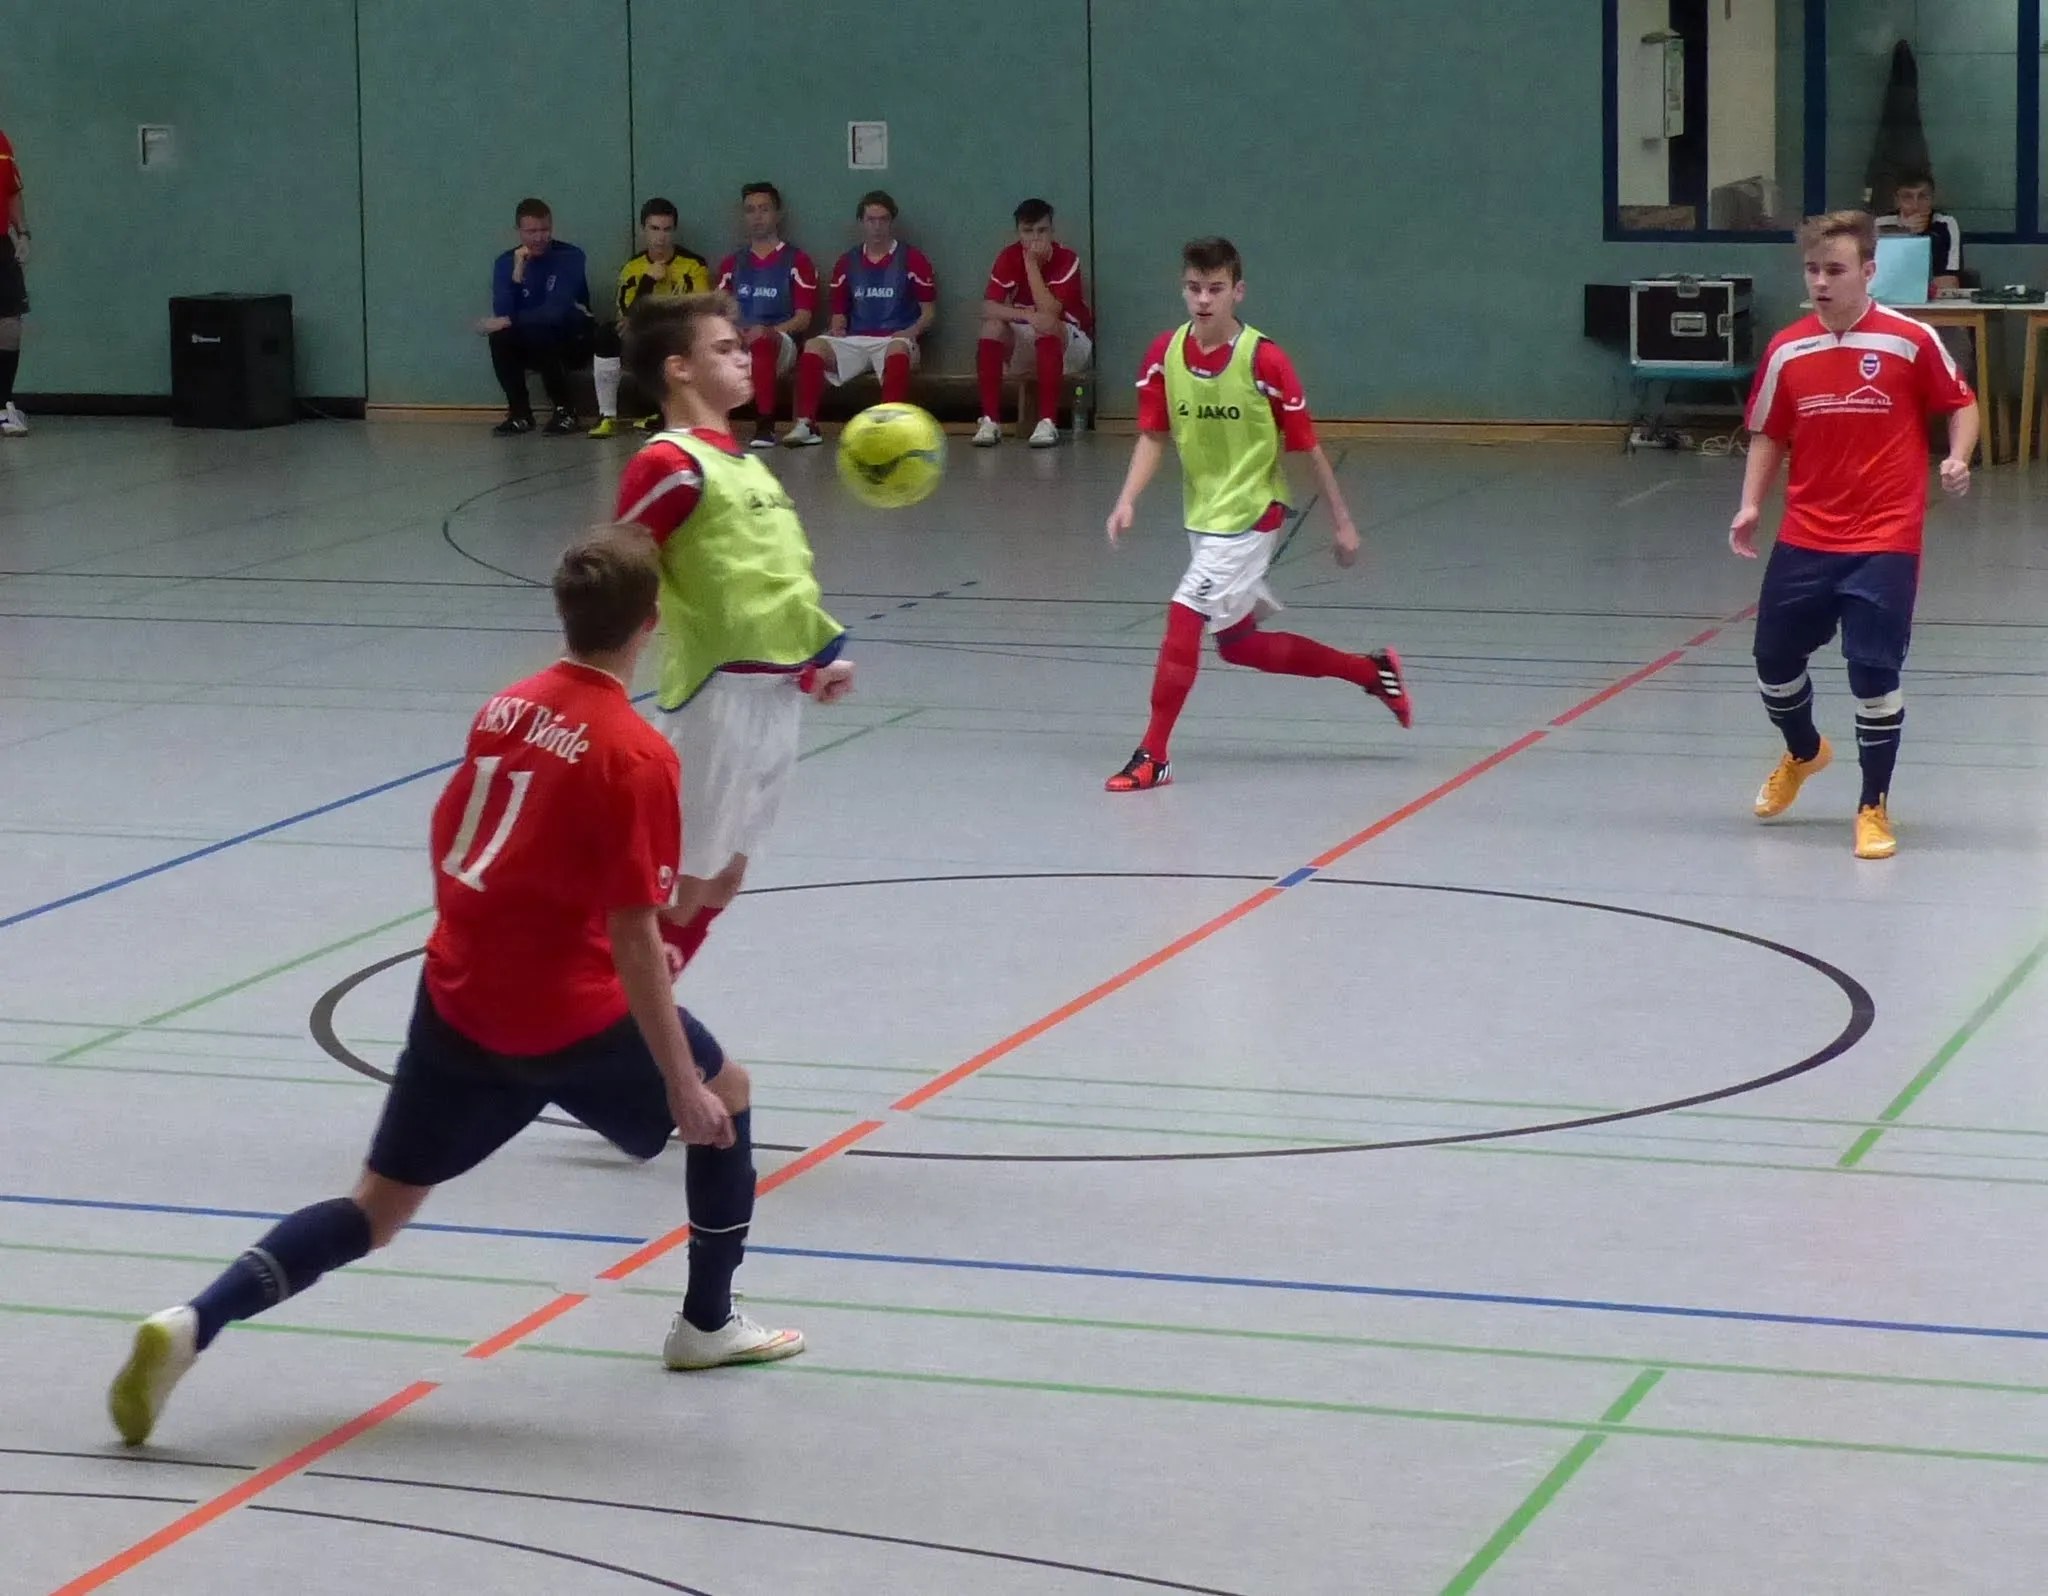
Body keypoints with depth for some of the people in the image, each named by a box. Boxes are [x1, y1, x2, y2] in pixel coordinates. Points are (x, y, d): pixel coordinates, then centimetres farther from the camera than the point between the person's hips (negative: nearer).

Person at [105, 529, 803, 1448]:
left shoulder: (504, 709, 4)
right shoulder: (637, 755, -17)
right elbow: (633, 939, -19)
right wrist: (682, 1085, -15)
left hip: (457, 1000, 6)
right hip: (567, 1017, -6)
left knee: (377, 1209, 11)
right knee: (724, 1097, 21)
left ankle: (191, 1325, -8)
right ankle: (709, 1326, 30)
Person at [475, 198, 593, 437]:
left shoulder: (570, 257, -13)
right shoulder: (507, 262, -3)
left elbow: (557, 311, -24)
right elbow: (502, 313, -16)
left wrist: (512, 321, -22)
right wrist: (517, 273, -26)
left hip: (570, 341, -3)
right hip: (529, 346, 3)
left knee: (541, 332, -34)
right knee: (499, 336, -26)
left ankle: (565, 410, -18)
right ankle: (520, 414, -14)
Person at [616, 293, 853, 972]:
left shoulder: (739, 458, 16)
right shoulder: (669, 464, -13)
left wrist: (814, 660, 17)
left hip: (776, 689, 9)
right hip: (719, 690, -9)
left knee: (724, 877, 15)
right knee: (687, 879, -5)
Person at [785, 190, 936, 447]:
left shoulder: (912, 260, 4)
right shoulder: (848, 262, 15)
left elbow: (929, 311, 5)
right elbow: (839, 311, 20)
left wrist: (912, 331, -14)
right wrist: (837, 328, -3)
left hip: (895, 340, -3)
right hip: (854, 340, 3)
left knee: (898, 351, -40)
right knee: (814, 346, -25)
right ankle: (806, 424, -29)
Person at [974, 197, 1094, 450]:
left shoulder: (1066, 259, -17)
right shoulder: (1008, 258, -7)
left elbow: (1049, 311, -29)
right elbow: (988, 308, -18)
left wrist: (1032, 264, -29)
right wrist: (1027, 315, -35)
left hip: (1068, 343, -3)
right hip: (1023, 345, 3)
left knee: (1047, 325, -35)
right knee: (992, 326, -25)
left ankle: (1048, 422, -37)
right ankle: (990, 420, -25)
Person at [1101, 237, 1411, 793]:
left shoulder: (1263, 360, -17)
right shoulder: (1164, 355, -4)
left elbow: (1306, 444, -10)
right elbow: (1153, 436, 1)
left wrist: (1342, 521, -4)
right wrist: (1128, 500, -15)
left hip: (1252, 513, -7)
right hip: (1202, 514, 7)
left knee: (1185, 612, -18)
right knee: (1237, 642, 17)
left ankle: (1153, 755, -9)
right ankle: (1372, 671, 35)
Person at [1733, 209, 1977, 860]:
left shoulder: (1911, 342, -9)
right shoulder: (1786, 351, 1)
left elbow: (1961, 403, 2)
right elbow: (1769, 436, 10)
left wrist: (1957, 459, -16)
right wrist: (1751, 505, -3)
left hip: (1884, 542, -4)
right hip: (1804, 541, 4)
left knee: (1874, 673, -8)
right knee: (1775, 660, 12)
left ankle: (1874, 807, 10)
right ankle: (1803, 752, 45)